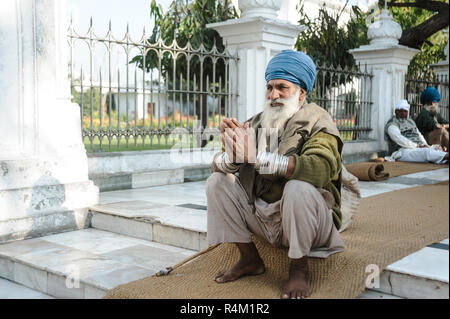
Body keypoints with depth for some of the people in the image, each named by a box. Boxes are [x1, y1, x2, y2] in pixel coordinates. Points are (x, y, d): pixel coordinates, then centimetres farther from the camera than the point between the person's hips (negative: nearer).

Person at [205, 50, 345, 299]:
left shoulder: (317, 122, -11)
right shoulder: (257, 123, 5)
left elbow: (320, 168, -33)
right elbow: (217, 164, -2)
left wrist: (257, 156, -36)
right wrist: (231, 155, -28)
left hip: (307, 221, -5)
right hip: (263, 219, 6)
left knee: (299, 188, -34)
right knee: (217, 182, -5)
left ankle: (299, 267, -12)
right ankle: (249, 259, 2)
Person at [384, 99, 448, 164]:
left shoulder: (410, 121, 24)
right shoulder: (392, 124, -4)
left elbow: (419, 135, 22)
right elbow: (400, 140, -17)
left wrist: (425, 145, 1)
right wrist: (417, 146, -20)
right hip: (403, 151, -8)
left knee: (435, 150, -21)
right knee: (426, 152, -34)